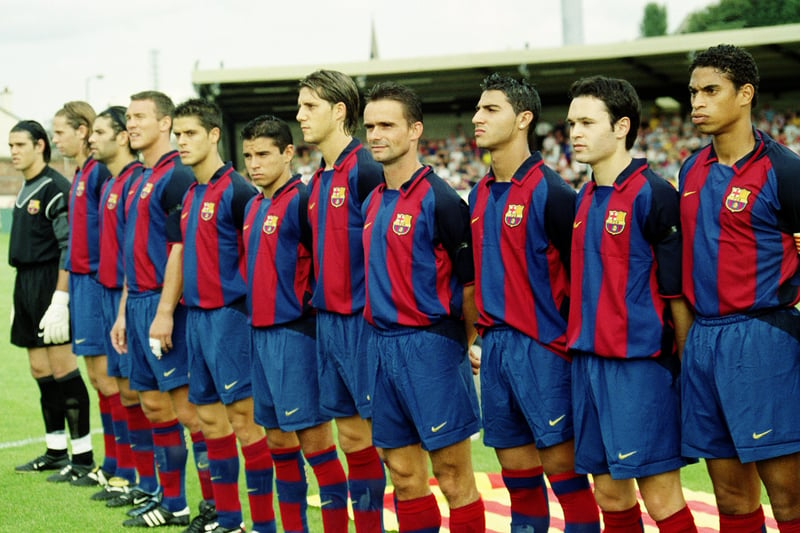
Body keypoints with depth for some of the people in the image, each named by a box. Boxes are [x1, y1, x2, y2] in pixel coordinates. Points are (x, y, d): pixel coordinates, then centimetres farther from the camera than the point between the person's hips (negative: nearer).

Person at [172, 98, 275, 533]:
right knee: (209, 416, 11)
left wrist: (255, 314, -15)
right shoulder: (190, 195, 14)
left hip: (229, 314, -8)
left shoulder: (236, 191, -10)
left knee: (244, 416, -6)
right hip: (196, 315, 8)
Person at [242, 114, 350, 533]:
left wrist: (311, 308, -14)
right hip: (262, 332, 9)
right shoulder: (254, 207, 15)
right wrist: (255, 317, 16)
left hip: (295, 333, -9)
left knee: (314, 438, -5)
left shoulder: (301, 200, -11)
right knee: (278, 439, 13)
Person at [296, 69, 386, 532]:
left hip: (365, 320, -8)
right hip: (329, 320, 8)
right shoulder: (317, 181, 13)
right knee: (351, 435, 12)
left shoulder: (365, 171, -13)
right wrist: (320, 304, 16)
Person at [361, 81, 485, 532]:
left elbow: (471, 279, -8)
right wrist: (381, 335, 14)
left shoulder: (440, 200, -11)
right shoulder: (373, 202, 12)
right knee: (404, 476, 12)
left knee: (454, 480, -1)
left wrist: (469, 342, -1)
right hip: (383, 344, 7)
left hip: (431, 345, -7)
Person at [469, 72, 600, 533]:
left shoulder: (549, 192, -10)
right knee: (517, 471, 11)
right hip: (496, 347, 7)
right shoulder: (481, 195, 13)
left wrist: (572, 343, -9)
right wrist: (483, 332, 16)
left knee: (562, 465, -3)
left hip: (543, 347, -7)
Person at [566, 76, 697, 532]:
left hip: (641, 365, -7)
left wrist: (686, 367, -9)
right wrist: (580, 347, 15)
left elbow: (678, 289, -10)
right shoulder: (586, 198, 13)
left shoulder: (652, 194, -10)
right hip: (589, 360, 8)